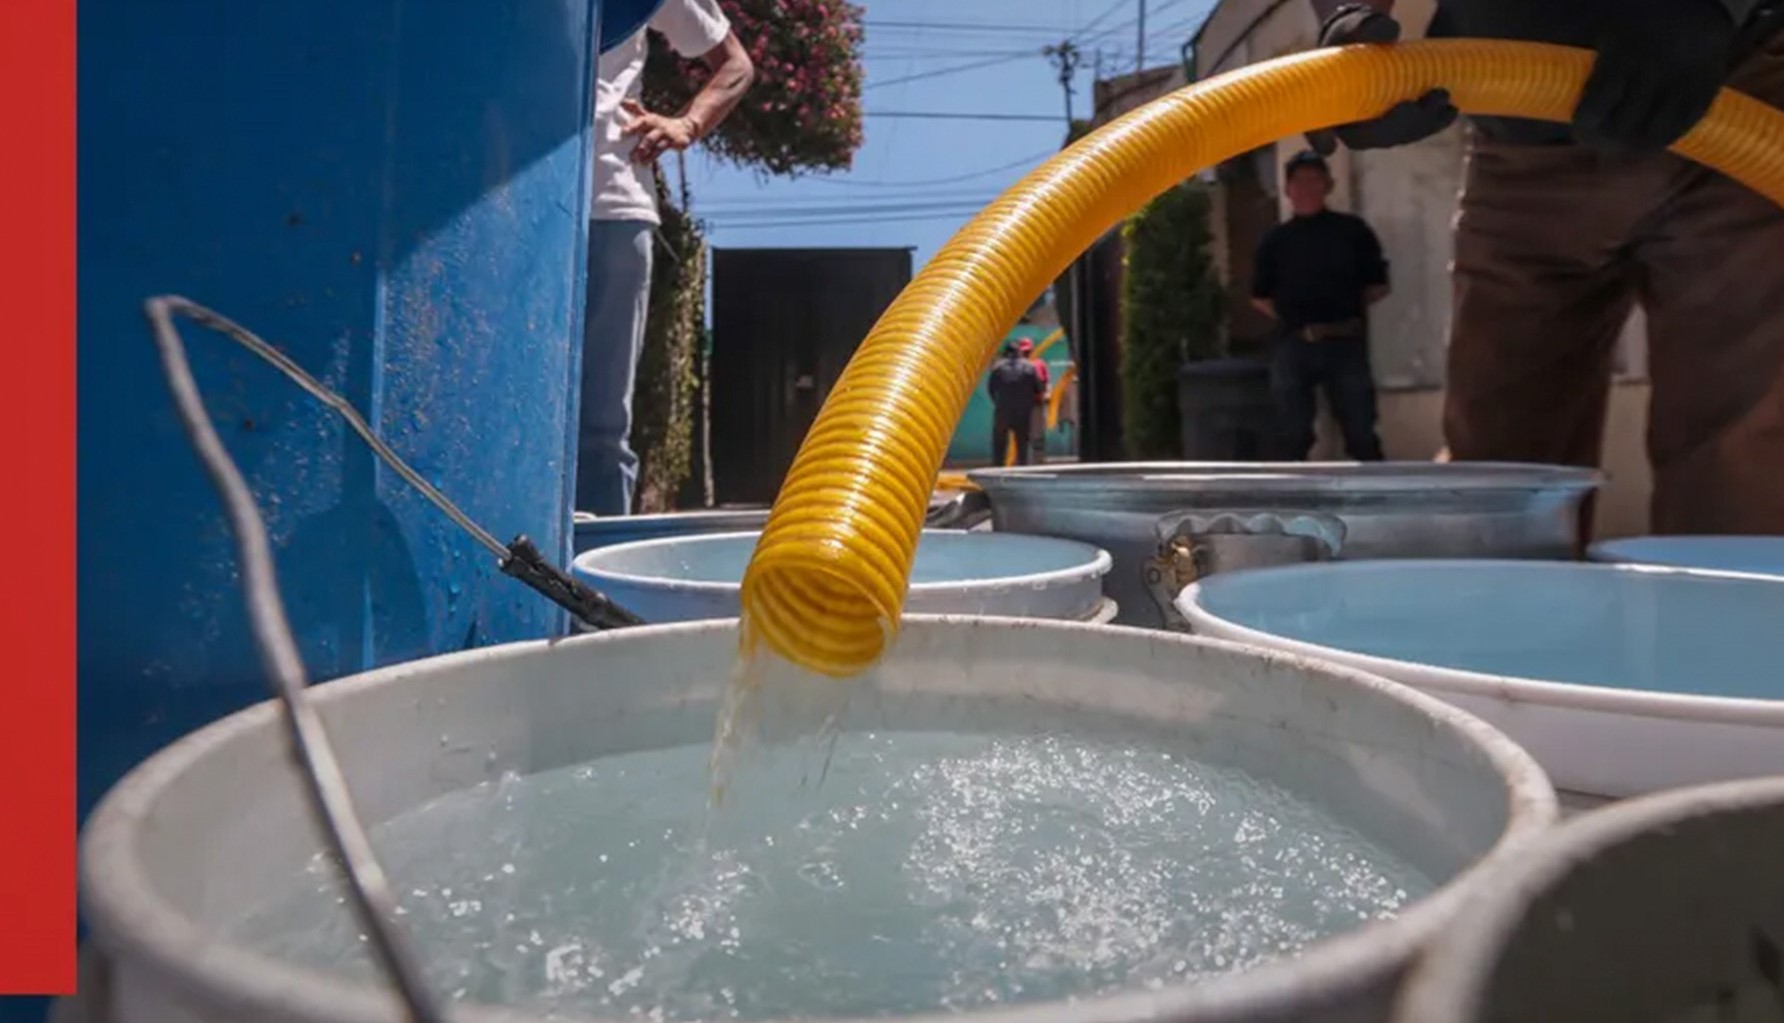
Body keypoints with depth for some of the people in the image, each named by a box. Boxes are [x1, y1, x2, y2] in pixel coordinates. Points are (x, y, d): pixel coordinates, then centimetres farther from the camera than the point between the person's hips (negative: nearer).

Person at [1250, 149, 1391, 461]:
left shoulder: (1352, 231, 7)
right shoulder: (1276, 240, 8)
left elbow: (1378, 286, 10)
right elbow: (1260, 297, 11)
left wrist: (1348, 307, 2)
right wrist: (1291, 316, 2)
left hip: (1345, 342, -1)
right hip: (1292, 345, 1)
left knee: (1361, 431, 2)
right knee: (1293, 435, 5)